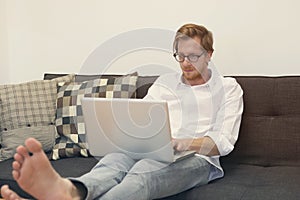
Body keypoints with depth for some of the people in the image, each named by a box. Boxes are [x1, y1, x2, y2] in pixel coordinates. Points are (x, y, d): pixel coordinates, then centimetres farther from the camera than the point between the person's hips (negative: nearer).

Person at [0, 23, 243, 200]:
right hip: (152, 153, 4)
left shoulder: (228, 88, 13)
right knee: (116, 159, -33)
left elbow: (223, 142, 1)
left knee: (145, 169, -38)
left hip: (198, 159, -4)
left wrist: (181, 143, -17)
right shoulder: (165, 82, 24)